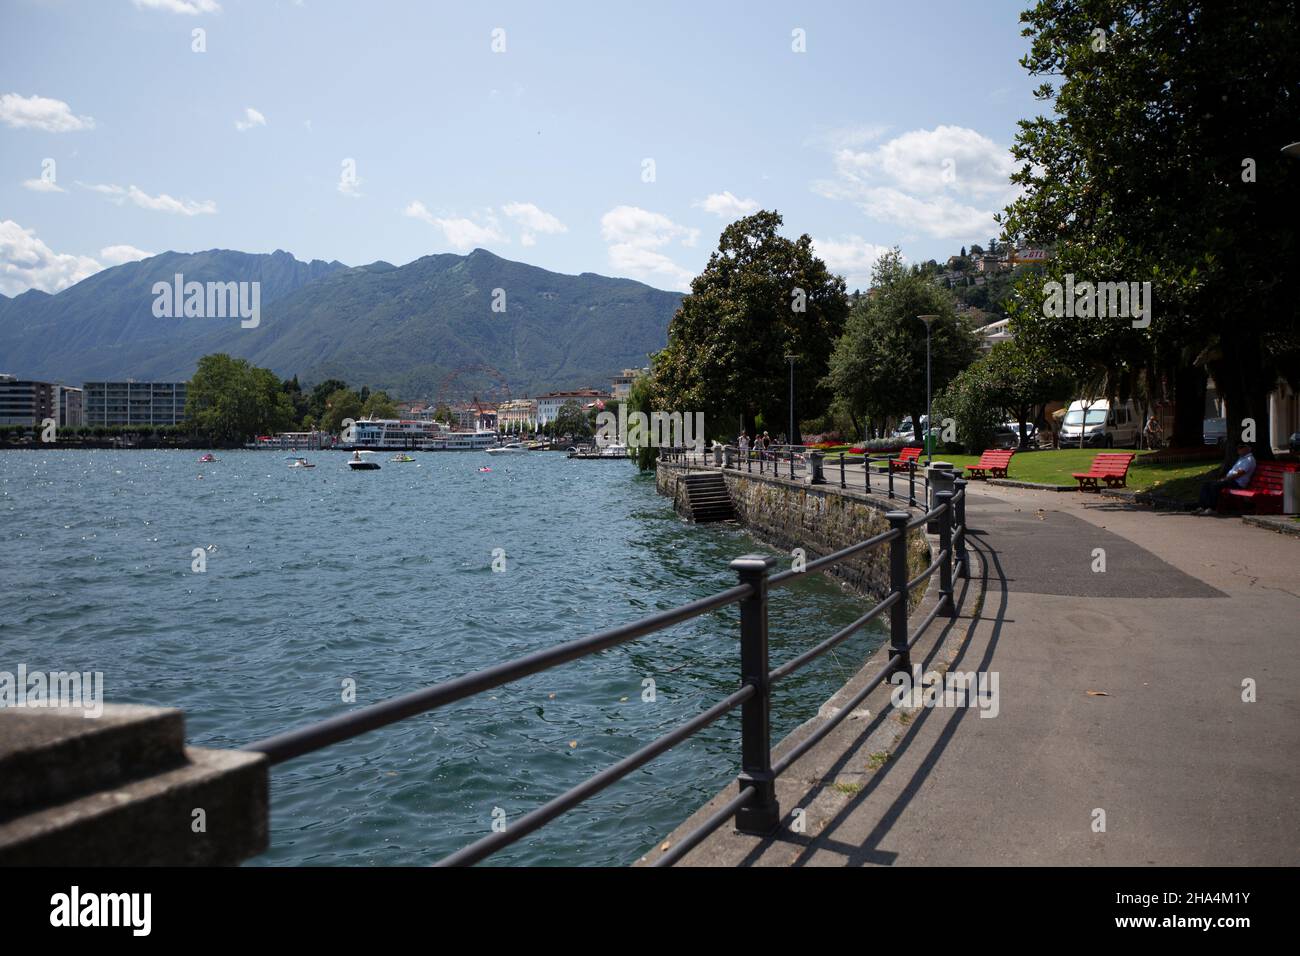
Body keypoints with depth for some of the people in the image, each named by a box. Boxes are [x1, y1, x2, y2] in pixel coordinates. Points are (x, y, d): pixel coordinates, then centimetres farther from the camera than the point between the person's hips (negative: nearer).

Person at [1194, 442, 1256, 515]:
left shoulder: (1249, 459, -6)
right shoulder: (1241, 458, 26)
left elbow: (1239, 473, -17)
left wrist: (1225, 479, -15)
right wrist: (1224, 478, 9)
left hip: (1238, 483, -10)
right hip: (1230, 479, 10)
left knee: (1215, 485, -32)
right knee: (1205, 485, -5)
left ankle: (1211, 509, -30)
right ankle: (1202, 507, -17)